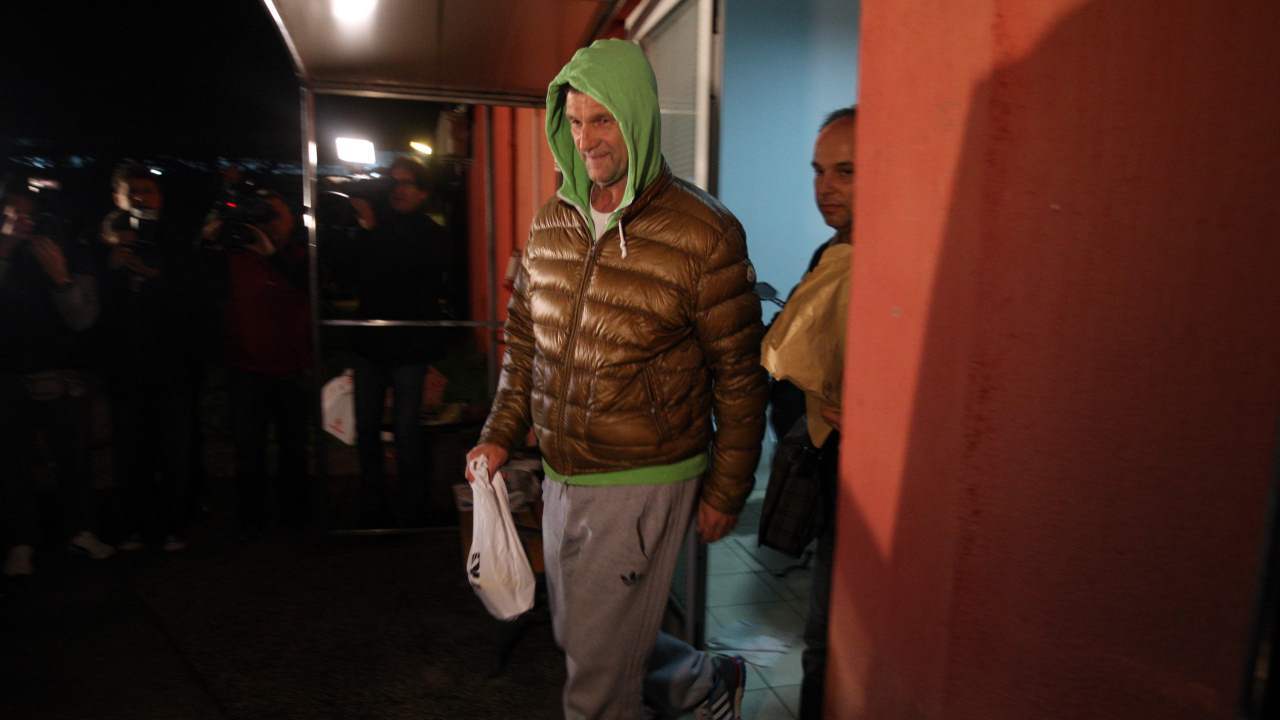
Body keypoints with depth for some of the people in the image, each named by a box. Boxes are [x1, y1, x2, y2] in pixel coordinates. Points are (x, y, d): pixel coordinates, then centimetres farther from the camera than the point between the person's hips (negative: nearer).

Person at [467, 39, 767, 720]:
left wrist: (726, 491, -6)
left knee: (598, 663, 6)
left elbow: (739, 375, -10)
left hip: (644, 484, -7)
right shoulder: (551, 223, 4)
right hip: (561, 478, 7)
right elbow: (523, 339, 15)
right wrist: (501, 433, 8)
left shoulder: (704, 232, -15)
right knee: (579, 635, 23)